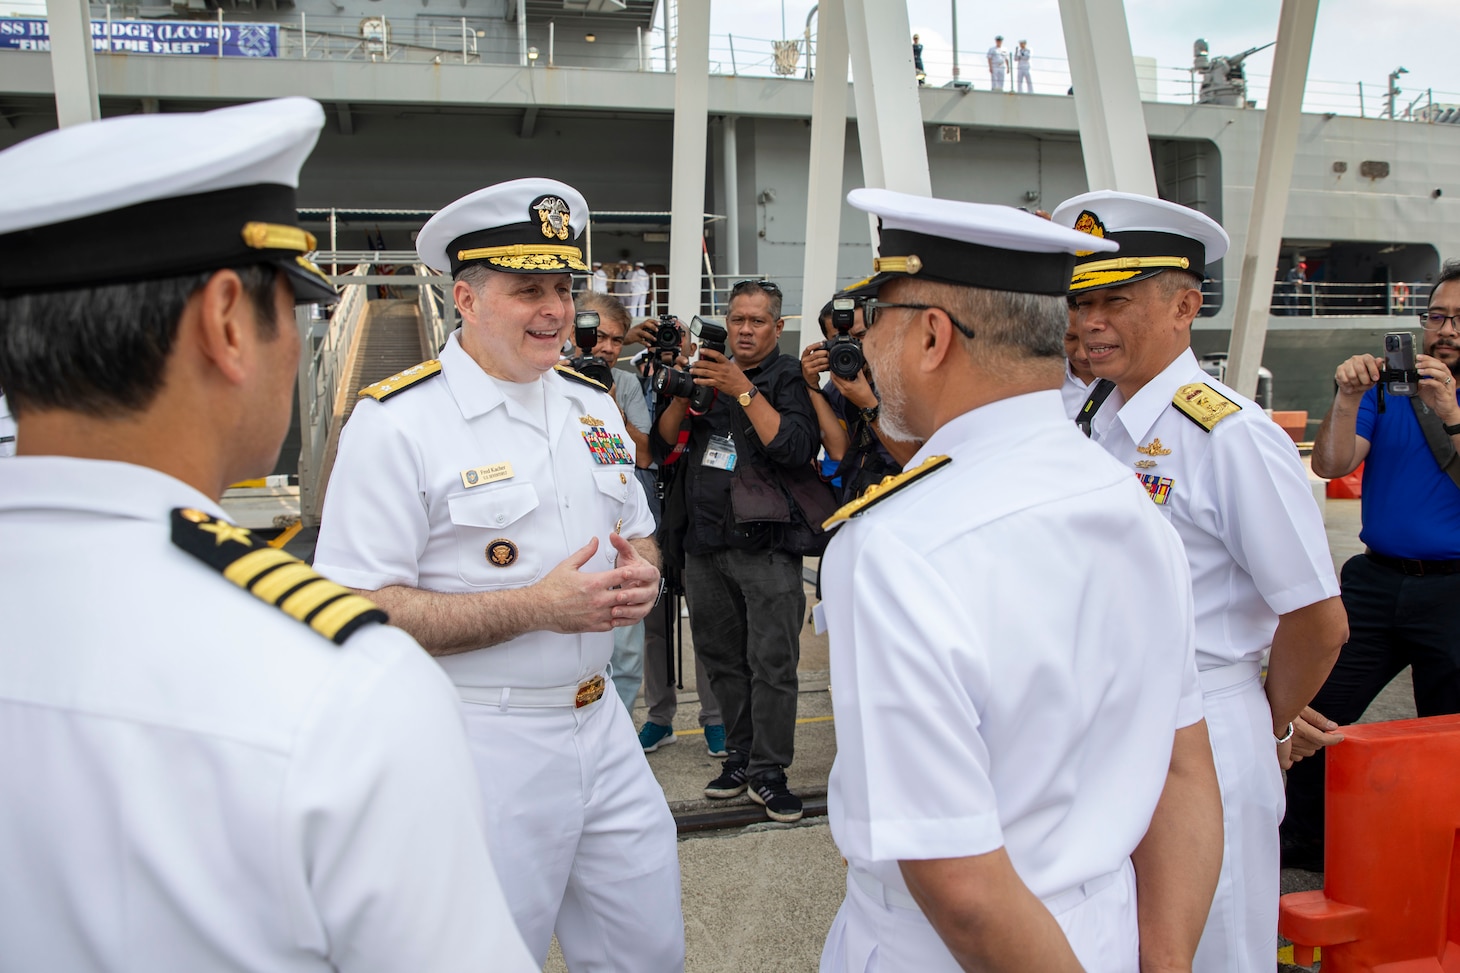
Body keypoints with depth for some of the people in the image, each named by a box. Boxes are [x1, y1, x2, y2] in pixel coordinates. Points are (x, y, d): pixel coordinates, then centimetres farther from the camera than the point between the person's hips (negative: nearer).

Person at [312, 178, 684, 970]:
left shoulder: (594, 406, 9)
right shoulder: (395, 422, -13)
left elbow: (640, 535, 20)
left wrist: (642, 577, -5)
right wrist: (537, 607, -22)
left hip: (600, 728, 7)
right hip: (483, 747, -6)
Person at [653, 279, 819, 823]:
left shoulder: (788, 378, -1)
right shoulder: (709, 370, 13)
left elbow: (795, 448, -17)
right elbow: (665, 439, 9)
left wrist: (743, 390, -18)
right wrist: (686, 390, -8)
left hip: (765, 546, -5)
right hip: (704, 543, 5)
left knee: (771, 662, -4)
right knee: (722, 658, 11)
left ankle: (768, 772, 5)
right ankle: (738, 756, 23)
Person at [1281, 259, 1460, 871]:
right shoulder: (1388, 387, 8)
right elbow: (1331, 465, -5)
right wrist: (1348, 397, -19)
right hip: (1375, 582, 2)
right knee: (1313, 716, -2)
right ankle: (1302, 843, 14)